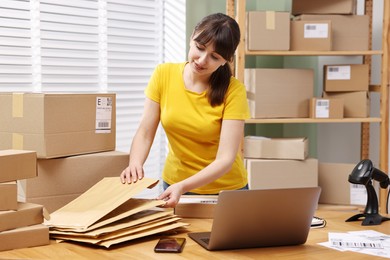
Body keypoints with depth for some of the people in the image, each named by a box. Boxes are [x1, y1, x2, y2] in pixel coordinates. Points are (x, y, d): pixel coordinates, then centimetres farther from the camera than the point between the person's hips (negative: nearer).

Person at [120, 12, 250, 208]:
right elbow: (144, 133, -9)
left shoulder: (233, 91, -18)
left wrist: (183, 187, -36)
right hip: (174, 184, 2)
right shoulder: (163, 74, -10)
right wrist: (135, 164, -29)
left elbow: (226, 159, -23)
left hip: (225, 190, -2)